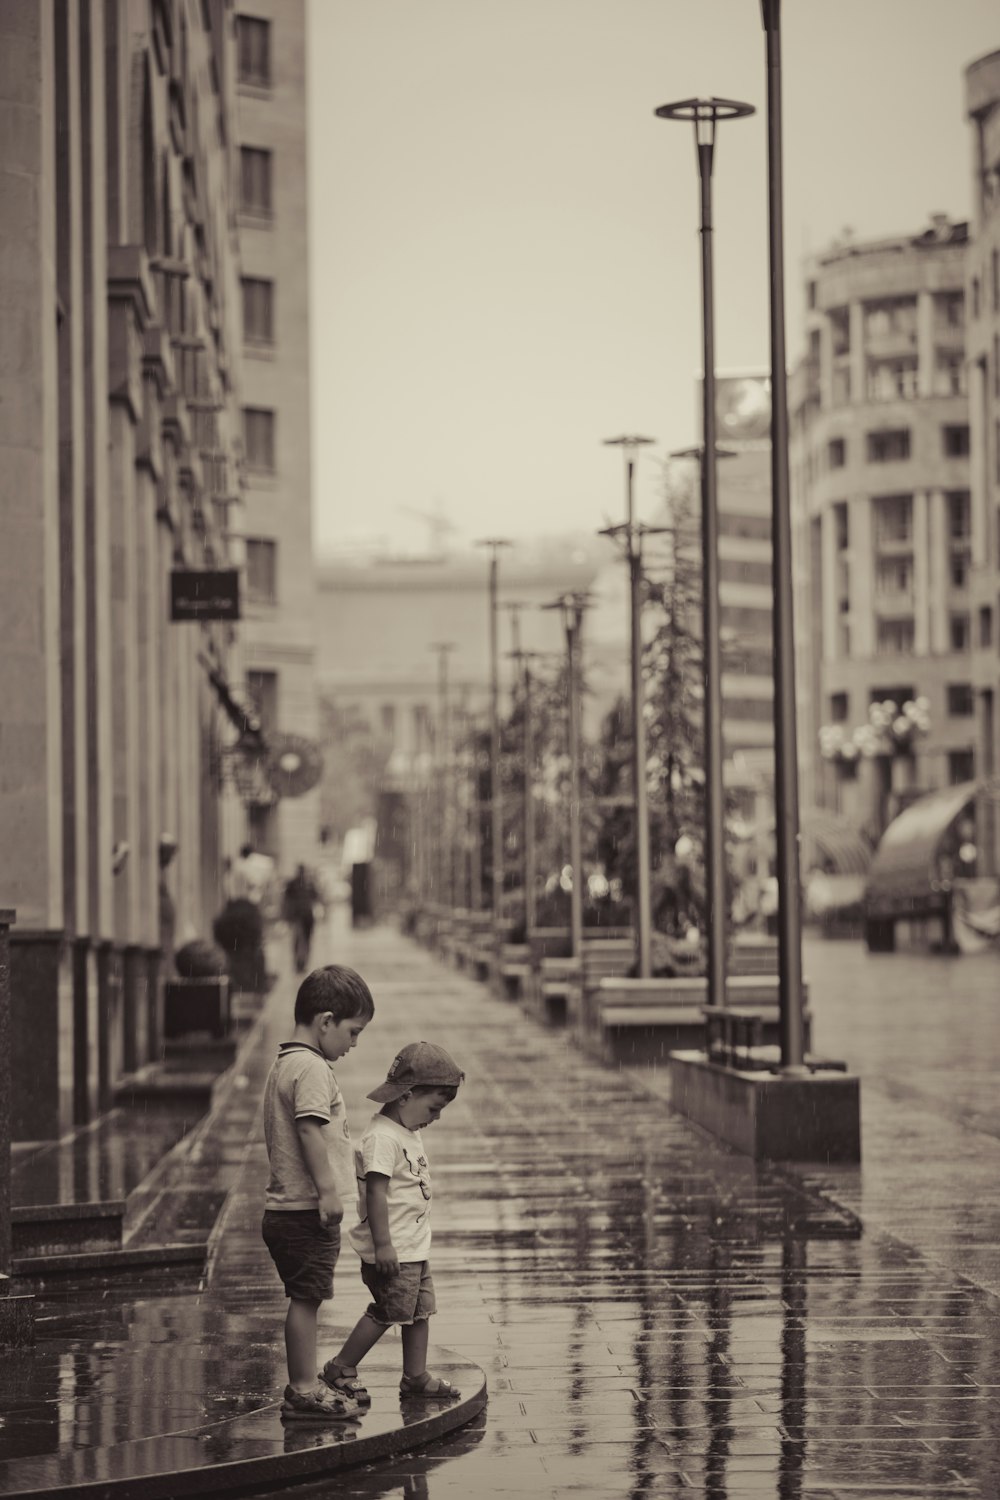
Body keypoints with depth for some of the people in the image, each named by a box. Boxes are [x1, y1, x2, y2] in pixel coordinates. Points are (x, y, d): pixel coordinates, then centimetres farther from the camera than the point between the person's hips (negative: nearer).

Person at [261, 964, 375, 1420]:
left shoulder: (283, 1064, 17)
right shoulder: (311, 1068, -16)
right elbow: (310, 1129, -25)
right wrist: (327, 1189, -25)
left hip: (285, 1208, 10)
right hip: (307, 1211, -10)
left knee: (305, 1298, 15)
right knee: (306, 1298, -5)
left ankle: (304, 1386, 22)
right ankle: (304, 1390, 0)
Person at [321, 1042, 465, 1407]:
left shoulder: (409, 1135, 14)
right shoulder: (382, 1138, -19)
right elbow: (376, 1192, -23)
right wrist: (383, 1244, -24)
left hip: (414, 1246, 10)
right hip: (391, 1251, -10)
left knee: (419, 1308, 11)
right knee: (387, 1310, -5)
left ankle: (416, 1376, 18)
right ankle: (341, 1369, 7)